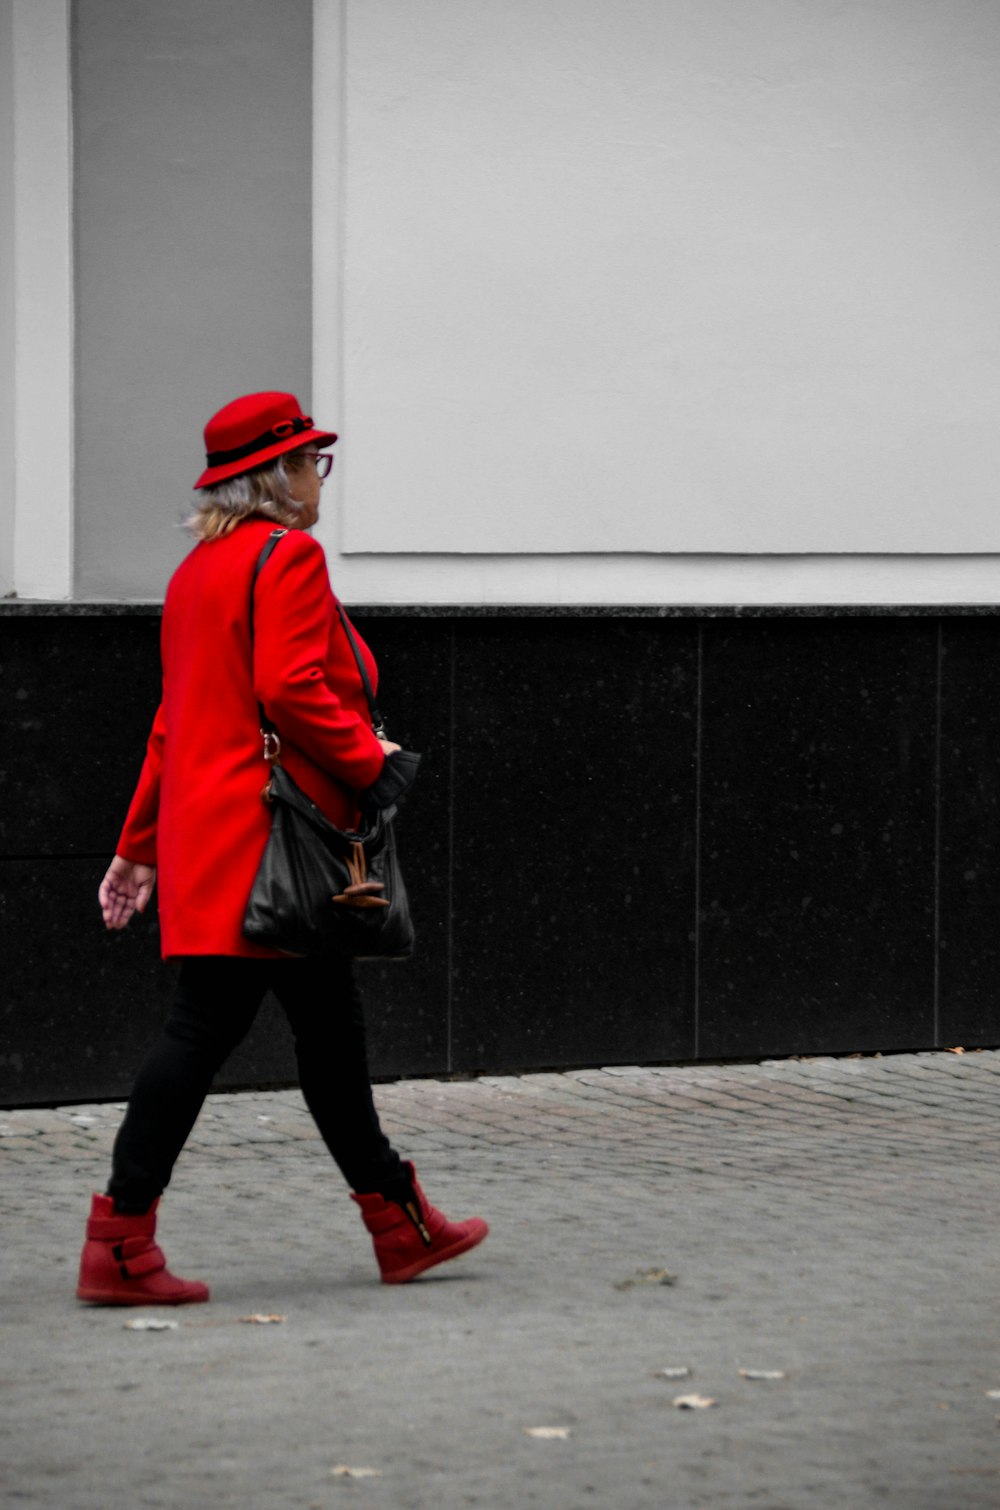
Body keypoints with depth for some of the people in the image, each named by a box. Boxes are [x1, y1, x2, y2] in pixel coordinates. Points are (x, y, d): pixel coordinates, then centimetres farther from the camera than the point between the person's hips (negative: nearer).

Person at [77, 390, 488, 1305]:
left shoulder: (199, 568, 18)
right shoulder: (289, 556, -10)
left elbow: (175, 719, 21)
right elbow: (291, 688, -23)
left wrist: (140, 846, 22)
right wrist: (369, 758, -9)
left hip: (205, 827, 10)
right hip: (261, 840, -10)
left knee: (331, 1025, 14)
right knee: (207, 1025, -8)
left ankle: (400, 1227, 20)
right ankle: (121, 1241, -9)